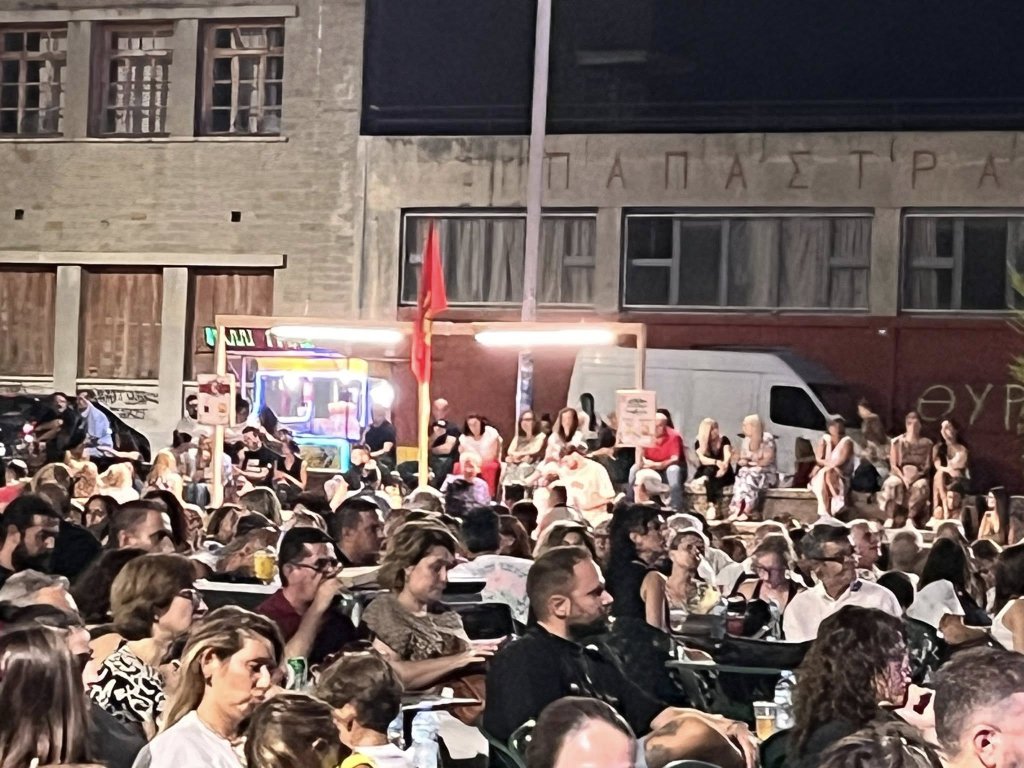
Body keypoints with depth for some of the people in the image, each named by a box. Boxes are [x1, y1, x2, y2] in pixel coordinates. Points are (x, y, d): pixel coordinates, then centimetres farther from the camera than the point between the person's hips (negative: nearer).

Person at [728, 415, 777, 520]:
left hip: (767, 474, -5)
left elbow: (768, 460, -16)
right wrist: (741, 460, -14)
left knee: (751, 476, -34)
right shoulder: (746, 440, 10)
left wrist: (751, 463, -14)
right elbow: (741, 458, 9)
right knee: (741, 476, -27)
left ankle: (746, 511, -34)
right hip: (750, 471, 5)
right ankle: (737, 510, -36)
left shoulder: (767, 438, -10)